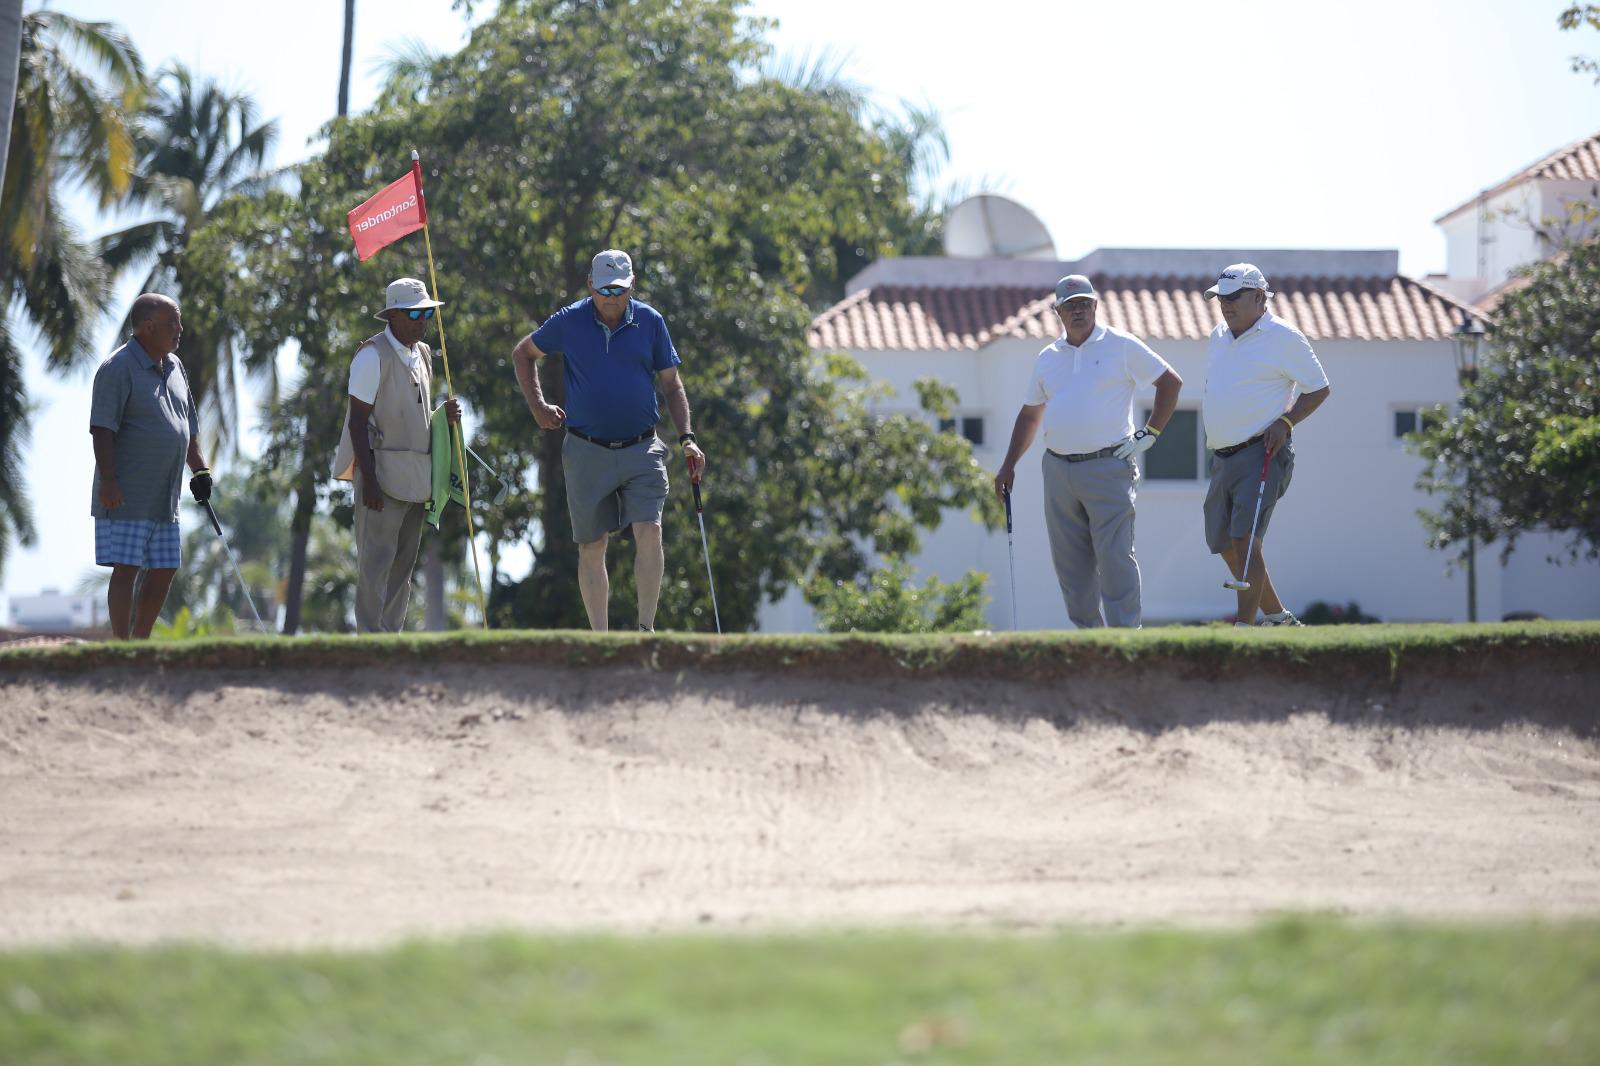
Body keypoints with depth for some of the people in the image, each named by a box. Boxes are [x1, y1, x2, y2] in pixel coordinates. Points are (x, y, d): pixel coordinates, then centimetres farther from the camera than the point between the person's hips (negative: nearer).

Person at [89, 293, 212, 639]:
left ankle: (141, 643, 19)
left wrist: (200, 470, 17)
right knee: (126, 569, -9)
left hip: (165, 499, 8)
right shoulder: (119, 368, -10)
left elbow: (188, 426, 25)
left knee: (164, 571, 9)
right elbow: (103, 427, -17)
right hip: (127, 495, -8)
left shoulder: (174, 367, 15)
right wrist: (108, 480, -23)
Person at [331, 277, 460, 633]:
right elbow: (359, 422, -13)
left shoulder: (423, 355, 16)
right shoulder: (373, 355, -9)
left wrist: (444, 416, 4)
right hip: (383, 473, -8)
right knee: (376, 561, -10)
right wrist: (369, 479, -20)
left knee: (404, 564, 10)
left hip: (416, 478, 8)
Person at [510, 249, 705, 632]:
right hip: (587, 452, 0)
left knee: (649, 532, -16)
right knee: (591, 546, 3)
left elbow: (672, 385, 9)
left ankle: (646, 629, -10)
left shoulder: (650, 322, 2)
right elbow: (523, 354, 15)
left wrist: (687, 438, -1)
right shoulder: (569, 322, -1)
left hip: (641, 450, 0)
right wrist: (537, 406, 6)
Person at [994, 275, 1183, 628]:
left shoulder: (1122, 347, 2)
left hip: (1107, 467, -5)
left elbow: (1171, 382, 5)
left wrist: (1149, 434, -1)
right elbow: (1029, 414, 24)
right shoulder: (1048, 358, 15)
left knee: (1115, 558, -10)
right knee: (1070, 565, 4)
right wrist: (1008, 466, 18)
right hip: (1058, 470, 5)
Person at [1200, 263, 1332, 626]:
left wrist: (1285, 421, -15)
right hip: (1222, 457, 8)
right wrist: (1208, 414, 12)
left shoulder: (1284, 337, -5)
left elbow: (1318, 389, -2)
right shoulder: (1218, 338, 17)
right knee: (1225, 544, 11)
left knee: (1244, 538, -20)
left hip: (1262, 455, -8)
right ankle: (1278, 616, 25)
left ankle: (1244, 629, -22)